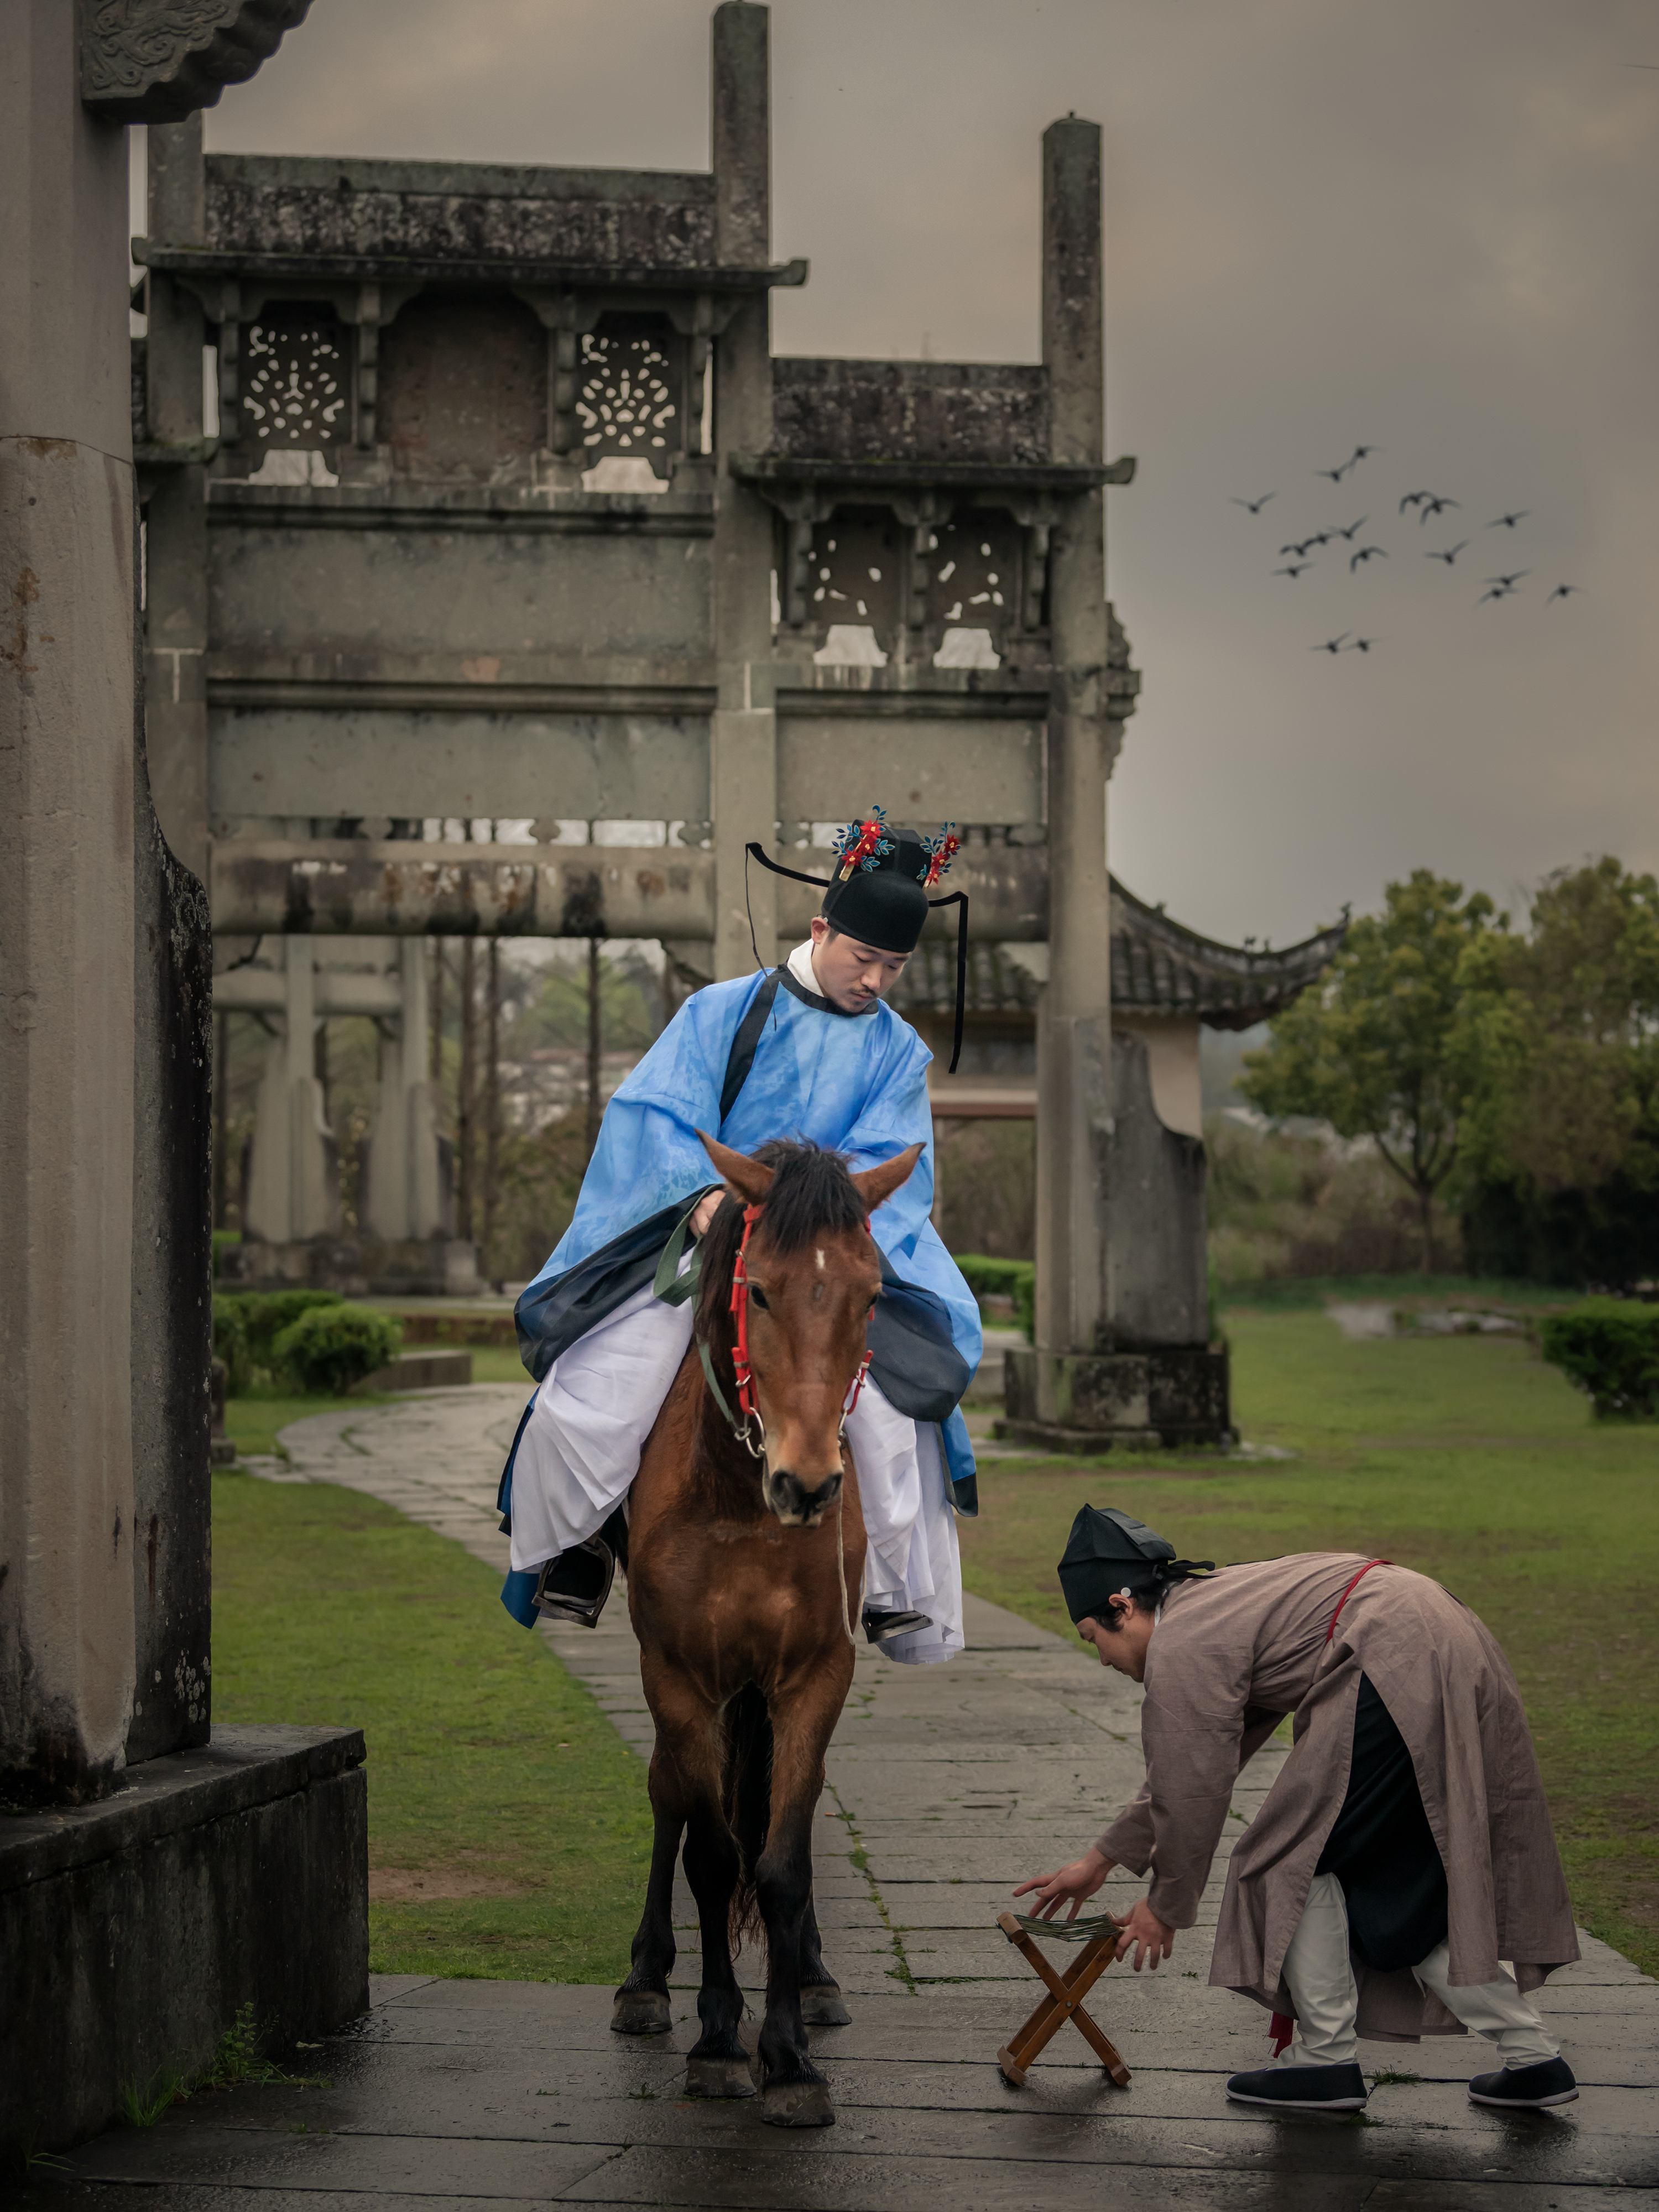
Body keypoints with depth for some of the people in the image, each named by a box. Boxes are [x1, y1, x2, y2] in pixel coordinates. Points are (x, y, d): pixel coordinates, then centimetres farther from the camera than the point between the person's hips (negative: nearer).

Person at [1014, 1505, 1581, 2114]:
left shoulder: (1180, 1650, -6)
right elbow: (1182, 1778, 33)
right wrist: (1100, 1862, 39)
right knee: (1399, 1884, 15)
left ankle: (1327, 2058, 6)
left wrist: (1166, 1908, 12)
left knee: (1300, 1853, 2)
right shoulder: (1215, 1604, 25)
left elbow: (1195, 1796, -2)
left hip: (1398, 1671, -10)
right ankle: (1532, 2056, 14)